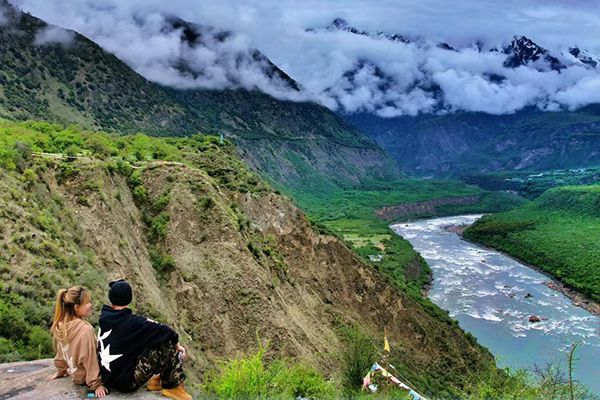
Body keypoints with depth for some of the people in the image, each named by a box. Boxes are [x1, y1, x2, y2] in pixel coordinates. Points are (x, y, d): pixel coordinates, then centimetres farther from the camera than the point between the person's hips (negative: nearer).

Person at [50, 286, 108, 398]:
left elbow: (60, 353, 9)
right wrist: (96, 384, -19)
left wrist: (61, 371, 23)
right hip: (85, 377, -8)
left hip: (75, 373, 8)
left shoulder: (61, 325, -5)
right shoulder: (85, 329, -28)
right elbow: (89, 359, -25)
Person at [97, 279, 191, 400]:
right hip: (127, 382, -8)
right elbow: (164, 331, -20)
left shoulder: (105, 317, 0)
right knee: (166, 343, -11)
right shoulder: (131, 322, -23)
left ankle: (156, 378, 19)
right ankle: (172, 386, 3)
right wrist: (177, 345, 0)